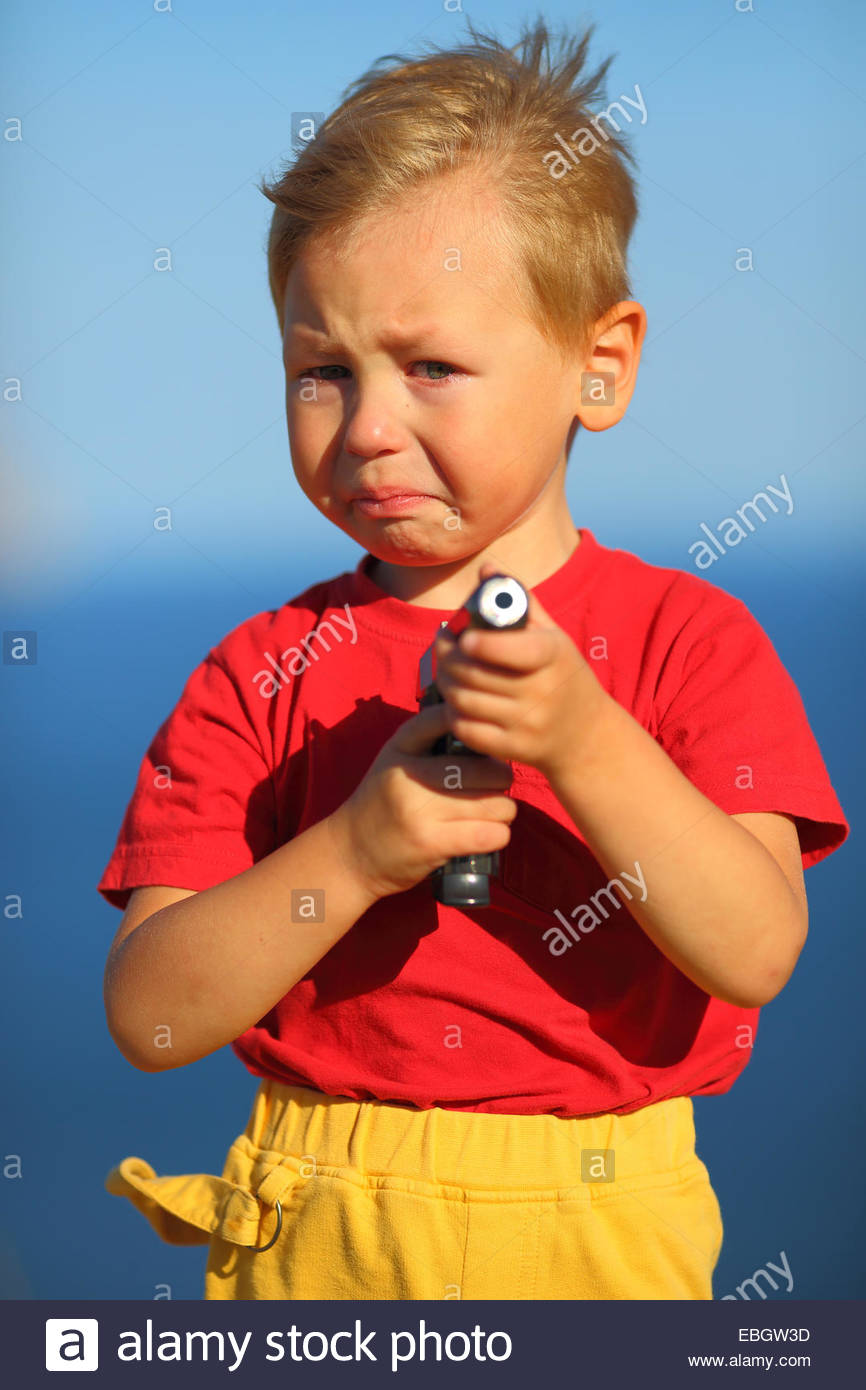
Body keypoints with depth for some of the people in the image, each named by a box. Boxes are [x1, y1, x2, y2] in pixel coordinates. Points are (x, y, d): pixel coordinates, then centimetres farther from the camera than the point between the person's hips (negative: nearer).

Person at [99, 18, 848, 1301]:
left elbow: (757, 955, -15)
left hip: (598, 1240, 0)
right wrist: (354, 855, -22)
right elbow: (147, 1019, -9)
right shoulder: (262, 677, -3)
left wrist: (584, 745, -25)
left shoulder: (693, 641, -4)